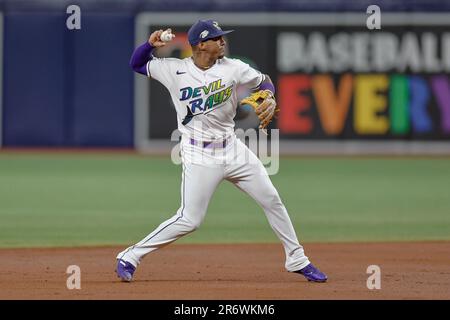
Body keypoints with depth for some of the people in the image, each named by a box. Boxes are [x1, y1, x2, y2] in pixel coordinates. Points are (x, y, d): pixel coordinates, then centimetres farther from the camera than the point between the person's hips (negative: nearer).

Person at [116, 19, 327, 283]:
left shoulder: (232, 68, -2)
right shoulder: (174, 70, -8)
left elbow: (263, 81, 13)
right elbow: (137, 64, 4)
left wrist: (269, 98, -8)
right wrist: (151, 44, -14)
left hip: (233, 149, 5)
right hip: (200, 156, -4)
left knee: (272, 201, 7)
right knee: (190, 220, -10)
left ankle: (297, 261, 21)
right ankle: (130, 257, 1)